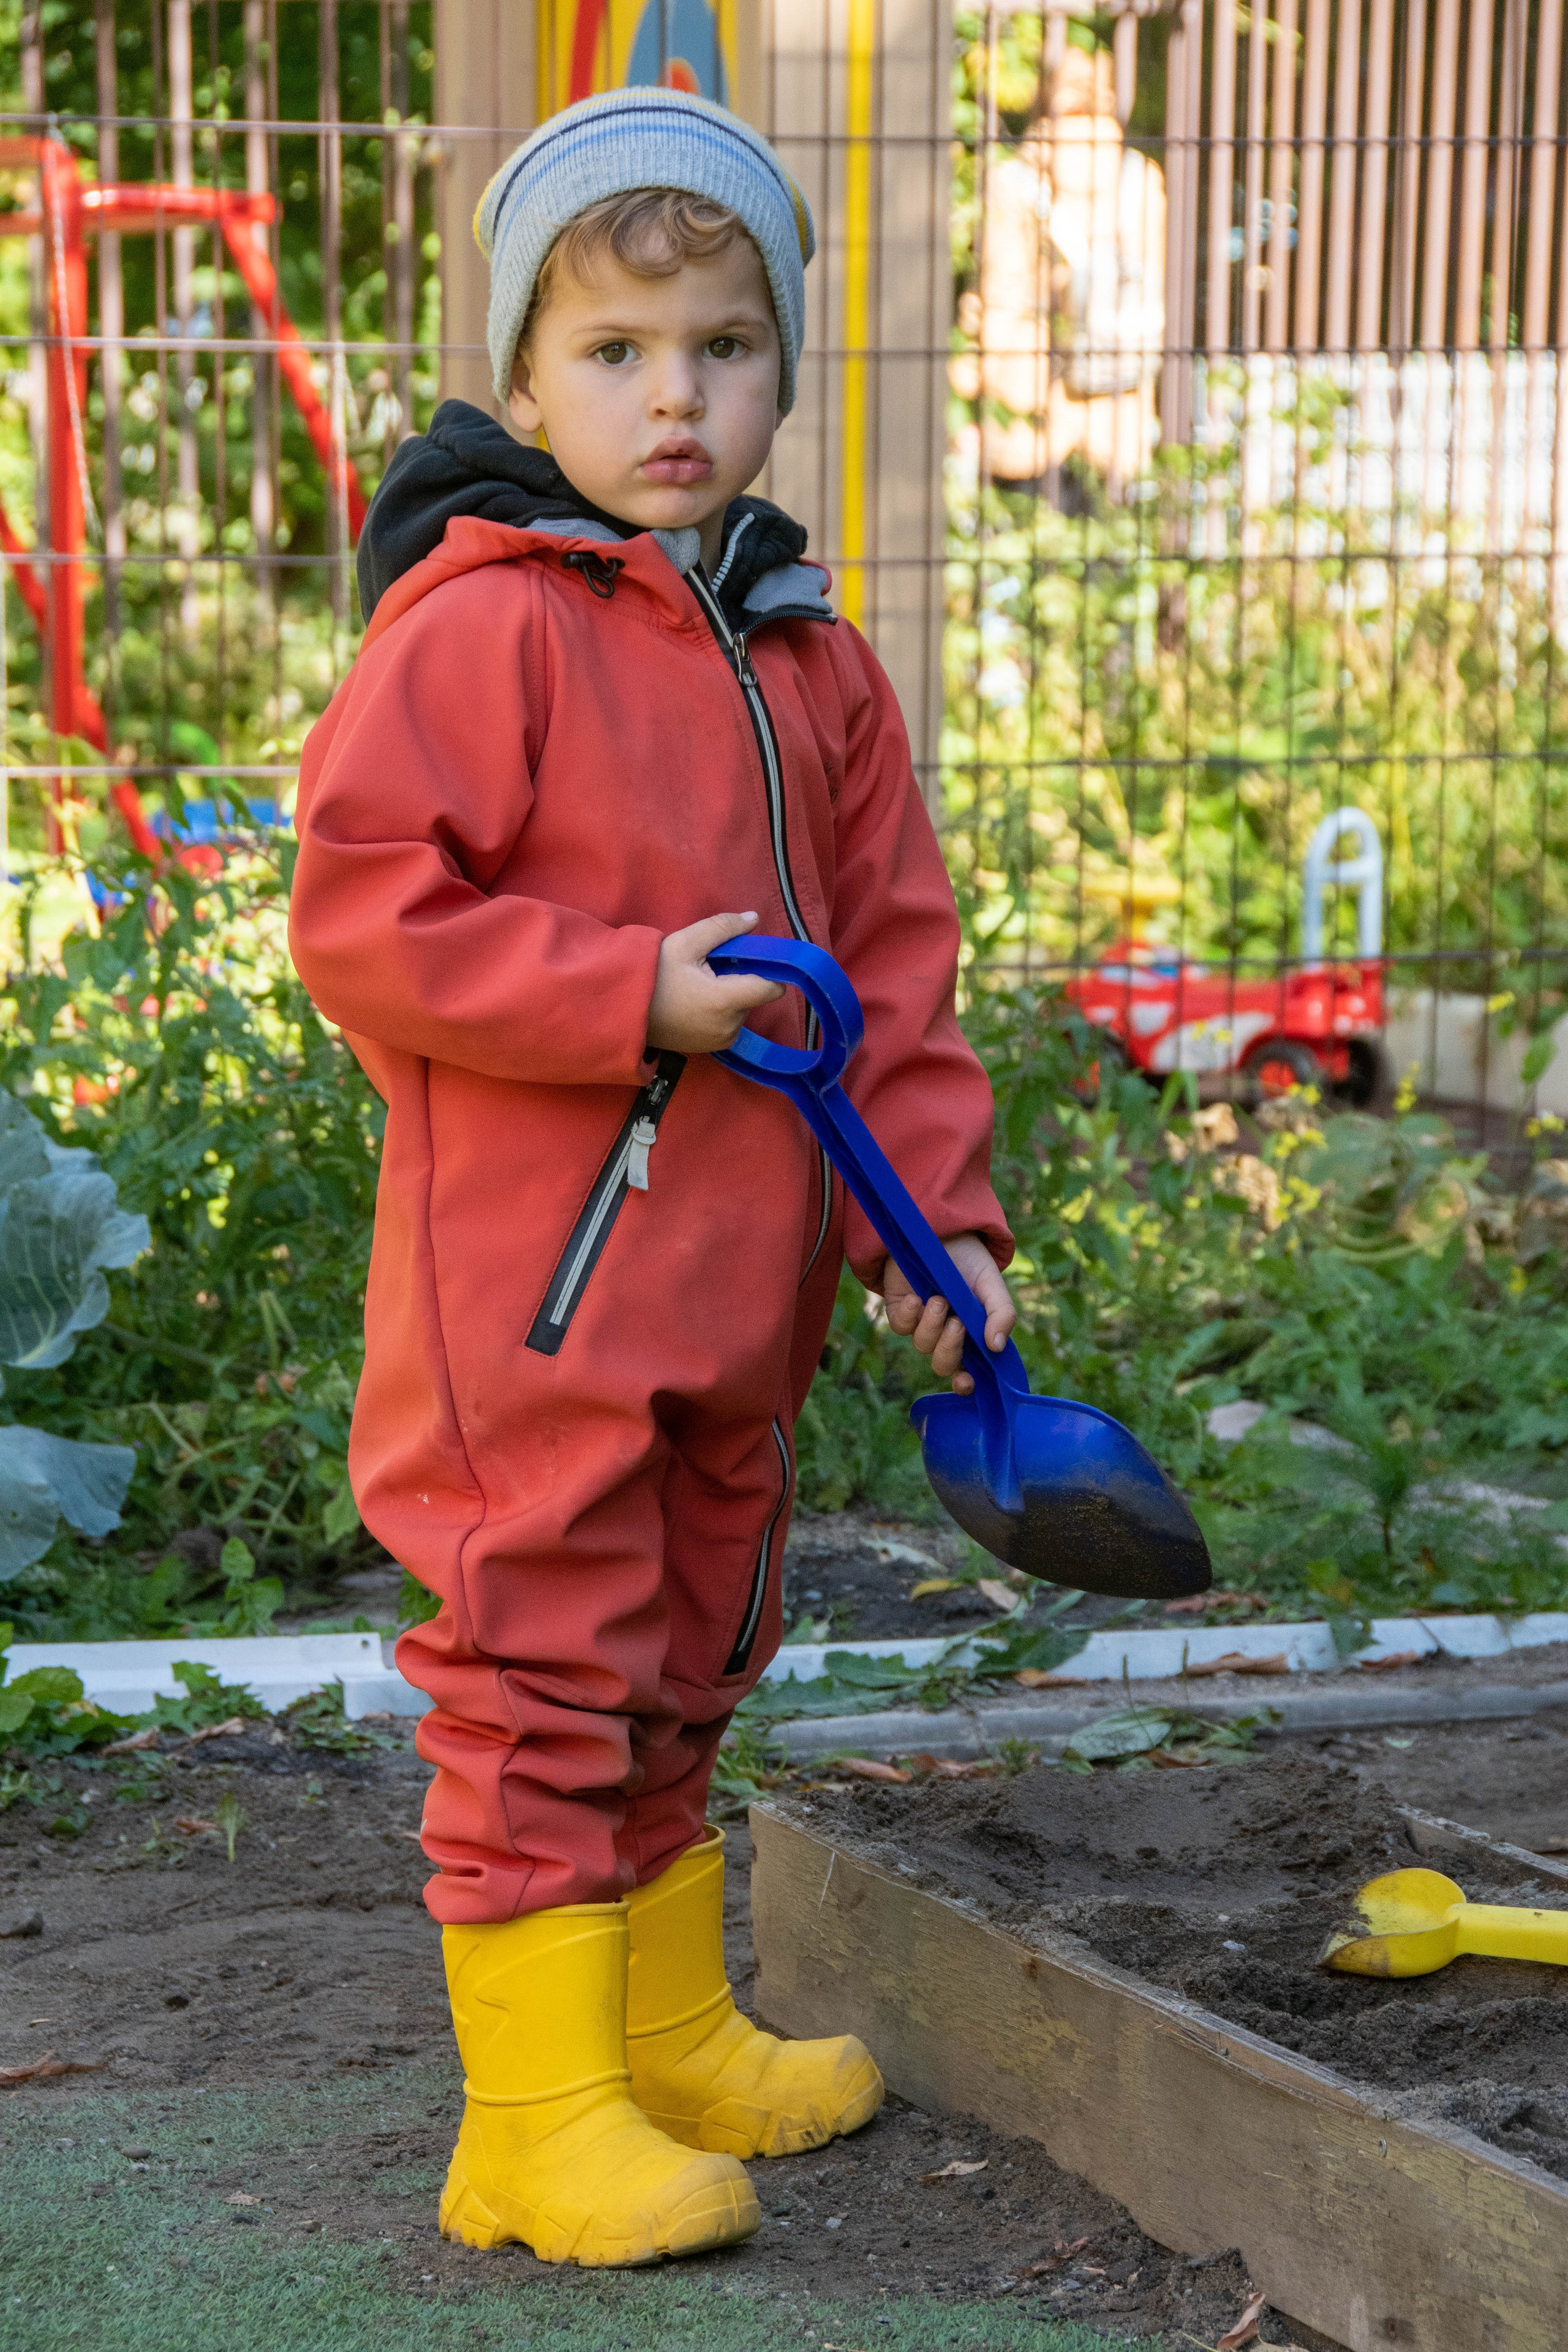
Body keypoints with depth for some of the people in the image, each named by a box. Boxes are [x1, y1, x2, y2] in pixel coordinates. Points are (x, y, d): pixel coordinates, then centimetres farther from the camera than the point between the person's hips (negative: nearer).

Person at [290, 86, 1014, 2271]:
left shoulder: (815, 669, 9)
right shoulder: (478, 621, -13)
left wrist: (941, 1213, 5)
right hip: (528, 1293, -8)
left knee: (679, 1671, 20)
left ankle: (674, 2037, 35)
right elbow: (361, 915, -18)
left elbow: (896, 961, 13)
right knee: (542, 1677, -2)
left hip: (739, 1284, 8)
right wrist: (638, 1000, -22)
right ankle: (541, 2111, 6)